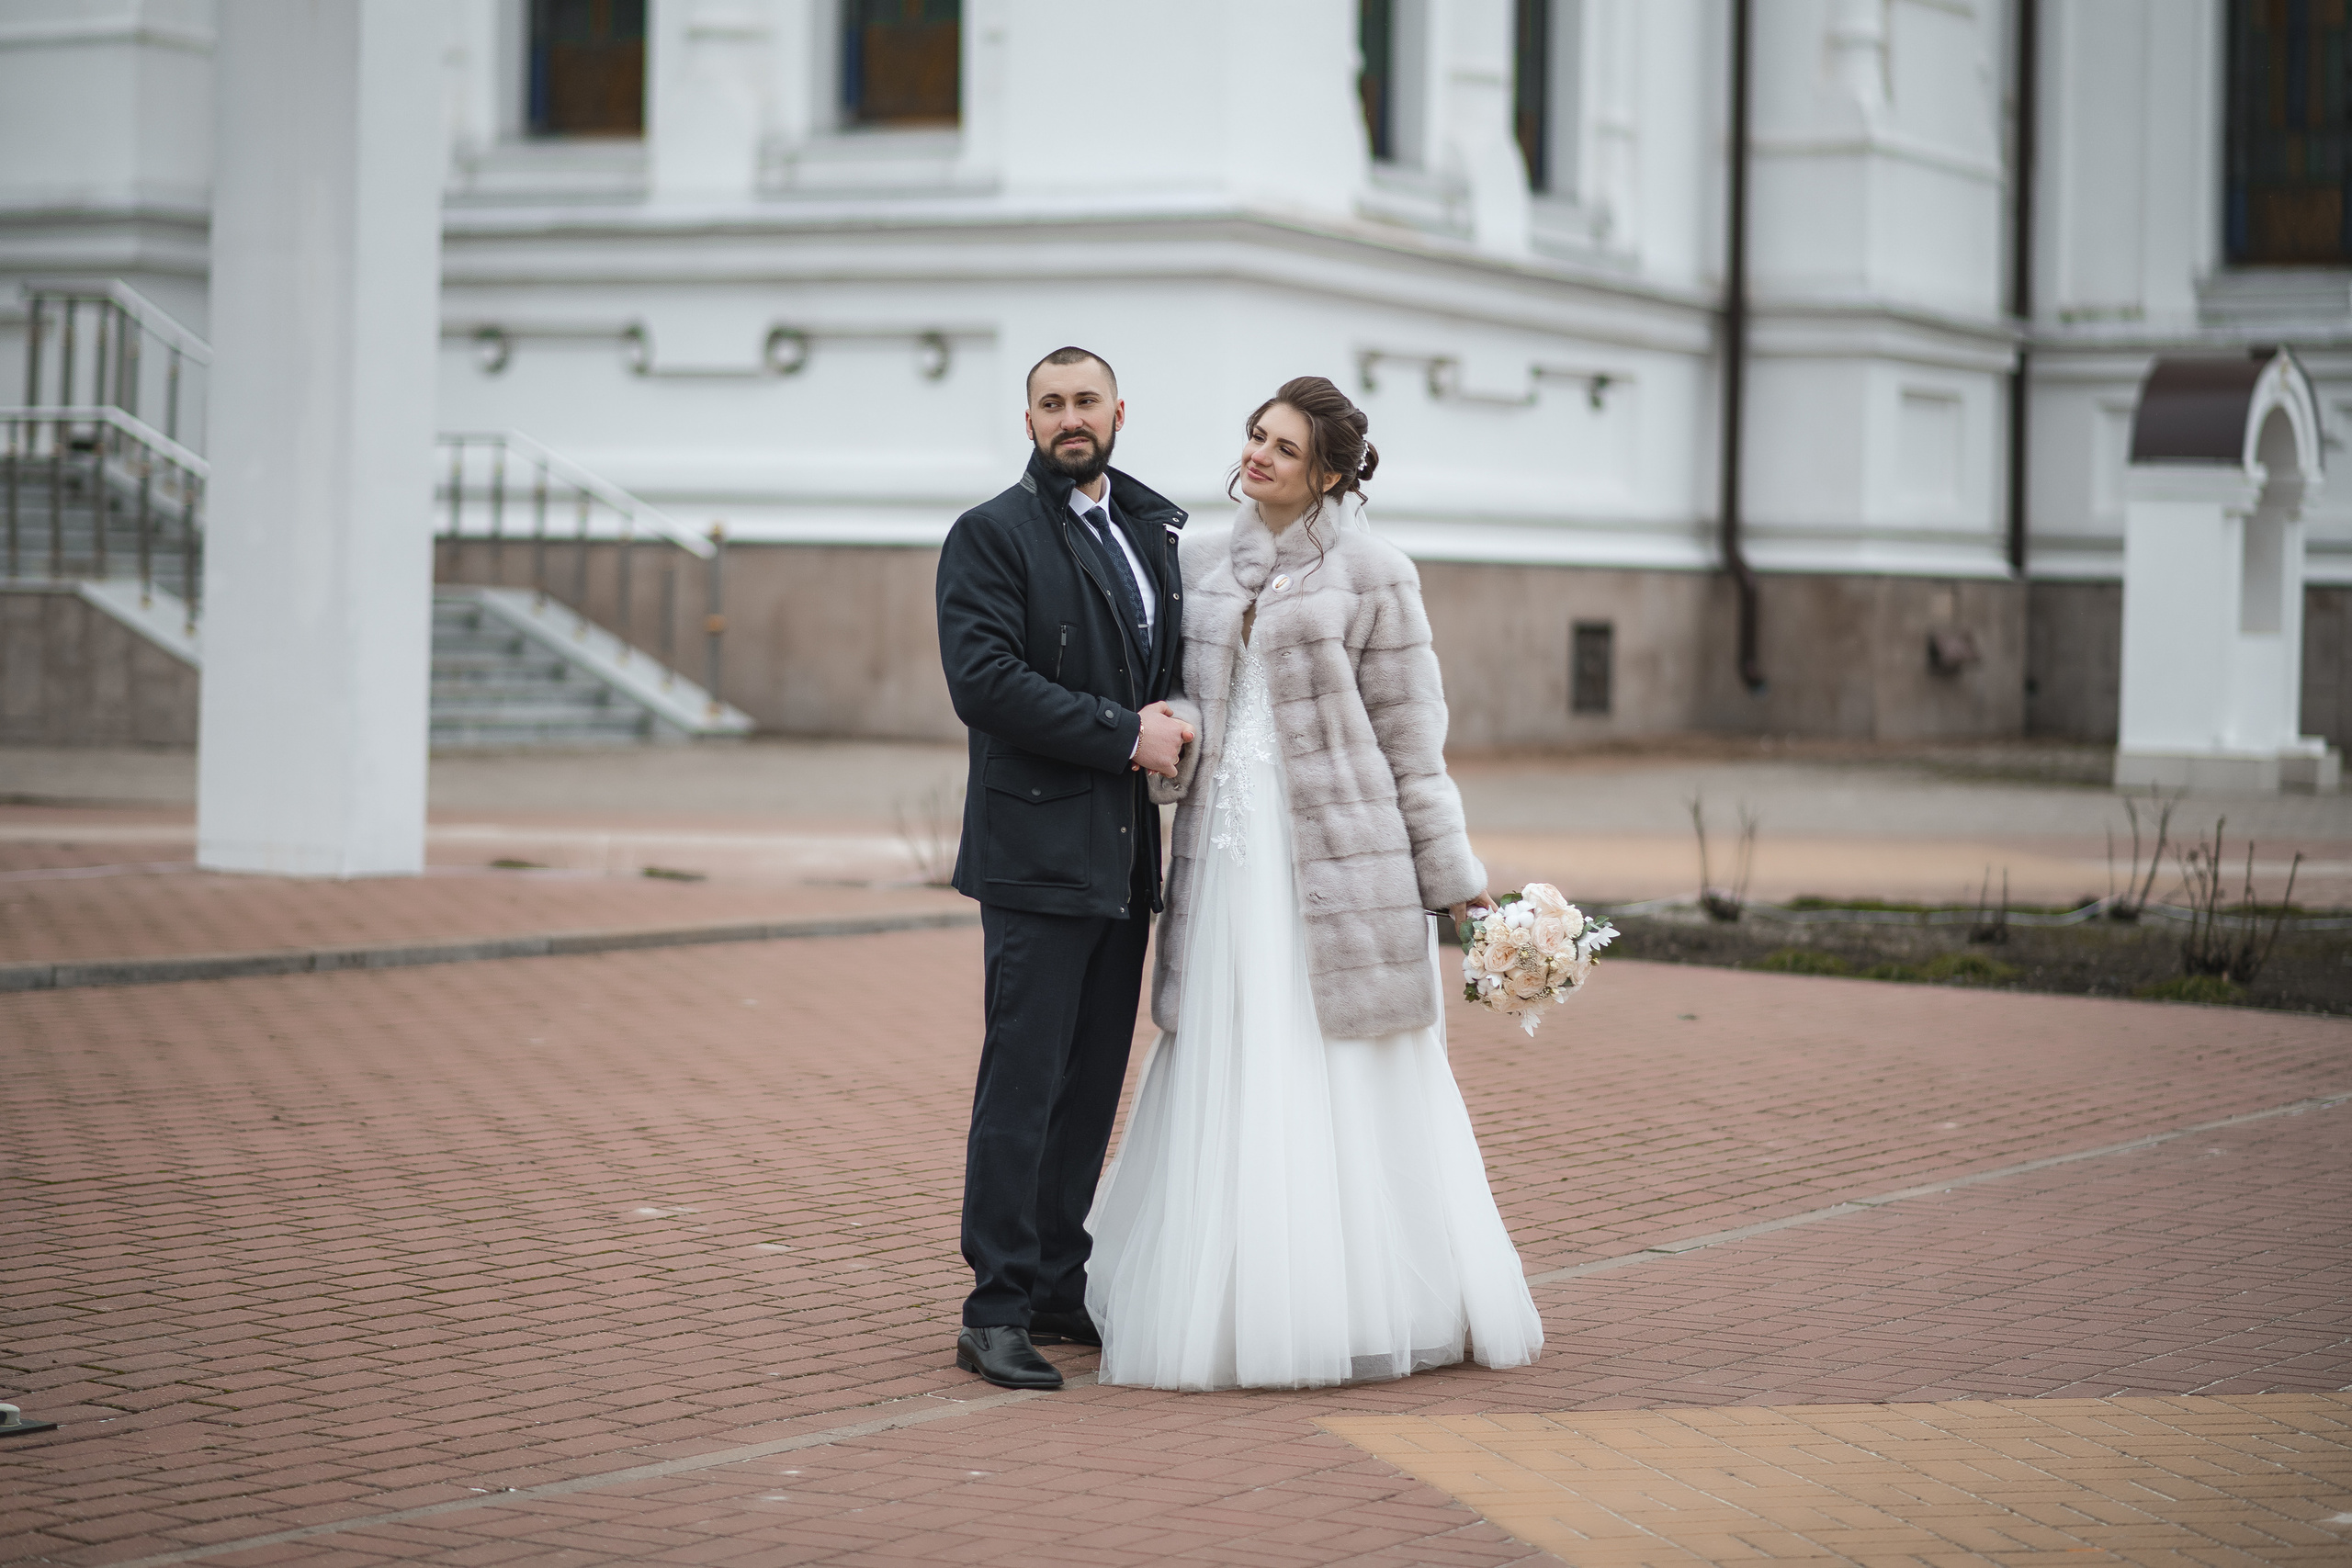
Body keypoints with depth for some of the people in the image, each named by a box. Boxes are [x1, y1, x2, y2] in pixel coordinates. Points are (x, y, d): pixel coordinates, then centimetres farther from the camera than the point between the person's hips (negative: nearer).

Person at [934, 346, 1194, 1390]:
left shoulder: (1157, 531, 16)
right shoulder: (990, 536, -4)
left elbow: (1181, 655, 24)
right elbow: (983, 680, -16)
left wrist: (1179, 725, 1)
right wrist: (1125, 735, -15)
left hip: (1126, 856, 7)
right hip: (1038, 852, -7)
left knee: (1093, 1083, 10)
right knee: (1022, 1087, -7)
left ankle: (1058, 1286, 18)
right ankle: (996, 1313, -3)